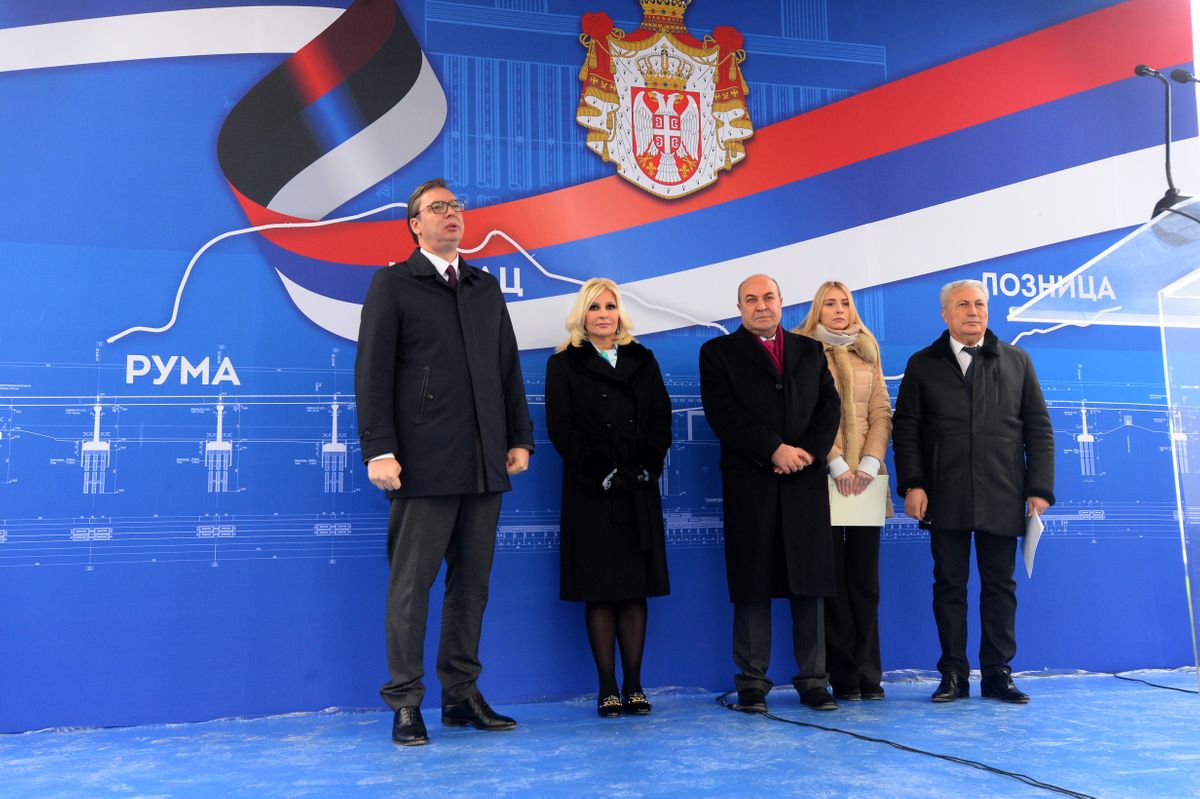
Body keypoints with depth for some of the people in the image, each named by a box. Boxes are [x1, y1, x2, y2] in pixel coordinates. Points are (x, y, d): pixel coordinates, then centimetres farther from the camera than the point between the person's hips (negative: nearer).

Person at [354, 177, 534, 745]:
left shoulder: (486, 288, 19)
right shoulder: (392, 284, 4)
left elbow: (508, 368, 19)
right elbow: (373, 371, -3)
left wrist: (520, 438, 11)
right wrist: (378, 449, -11)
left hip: (484, 463, 5)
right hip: (425, 461, -5)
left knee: (472, 581, 8)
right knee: (411, 582, -1)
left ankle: (462, 695, 18)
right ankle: (406, 703, 7)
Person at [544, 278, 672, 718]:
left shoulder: (642, 361, 15)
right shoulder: (564, 365, 5)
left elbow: (662, 418, 9)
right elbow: (560, 428, -3)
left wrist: (645, 465, -7)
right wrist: (601, 471, -12)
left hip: (639, 489, 3)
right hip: (591, 491, -3)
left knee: (636, 589, 4)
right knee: (599, 590, -2)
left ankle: (634, 685, 10)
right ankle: (608, 688, 4)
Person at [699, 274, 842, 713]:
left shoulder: (810, 350, 18)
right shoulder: (718, 352, 8)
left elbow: (830, 405, 8)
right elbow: (723, 412, -5)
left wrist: (807, 452, -8)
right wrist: (774, 450, -12)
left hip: (805, 481, 3)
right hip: (749, 483, -2)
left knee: (809, 585, 4)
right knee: (752, 586, 0)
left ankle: (813, 681, 11)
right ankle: (752, 684, 6)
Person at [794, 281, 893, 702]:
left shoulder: (867, 353, 16)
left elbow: (881, 413, 9)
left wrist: (869, 463, -5)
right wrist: (837, 464, -12)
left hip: (866, 477, 4)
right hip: (824, 477, -4)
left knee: (865, 579, 4)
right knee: (832, 579, 0)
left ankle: (868, 675, 10)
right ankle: (843, 676, 6)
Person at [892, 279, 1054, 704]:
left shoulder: (1016, 361, 11)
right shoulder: (922, 365, 9)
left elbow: (1039, 429, 9)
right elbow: (905, 428, 4)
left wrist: (1040, 488, 0)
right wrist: (912, 484, -7)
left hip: (1002, 499, 1)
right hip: (945, 500, -1)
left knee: (1000, 585, 5)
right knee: (949, 585, 3)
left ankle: (997, 673, 14)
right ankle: (954, 675, 10)